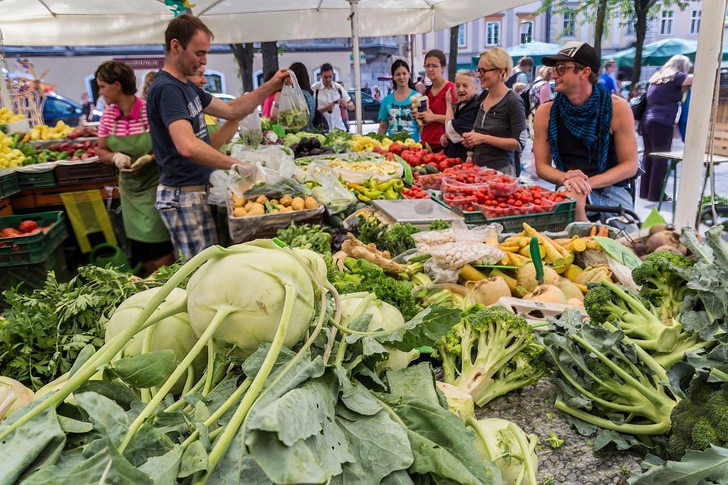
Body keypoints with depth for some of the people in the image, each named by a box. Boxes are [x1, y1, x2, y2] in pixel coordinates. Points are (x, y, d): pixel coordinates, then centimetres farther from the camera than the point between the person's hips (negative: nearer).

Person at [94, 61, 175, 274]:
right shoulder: (108, 115, 2)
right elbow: (102, 151, 9)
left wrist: (150, 157, -25)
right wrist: (115, 157, -12)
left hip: (154, 185, -6)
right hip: (129, 188, 6)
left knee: (159, 248, -7)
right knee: (139, 246, 10)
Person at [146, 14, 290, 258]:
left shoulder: (187, 85, 11)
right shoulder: (166, 88, -20)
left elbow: (231, 110, 14)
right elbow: (188, 146, -34)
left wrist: (270, 87, 6)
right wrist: (237, 165, -28)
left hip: (197, 190, 10)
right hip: (183, 195, -10)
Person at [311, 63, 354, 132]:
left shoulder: (338, 88, 7)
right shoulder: (315, 88, -3)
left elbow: (352, 106, 10)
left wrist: (345, 104, -12)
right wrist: (325, 108, -20)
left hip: (339, 127, 3)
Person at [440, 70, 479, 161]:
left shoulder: (474, 108, -21)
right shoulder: (461, 104, 9)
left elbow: (451, 132, -20)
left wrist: (449, 104, -9)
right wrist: (444, 137, -3)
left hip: (465, 160, -8)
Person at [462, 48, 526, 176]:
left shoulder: (513, 101, -13)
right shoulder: (483, 97, 7)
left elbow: (519, 144, -16)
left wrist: (484, 138, -21)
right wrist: (471, 137, 0)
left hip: (500, 169, -6)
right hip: (477, 166, 7)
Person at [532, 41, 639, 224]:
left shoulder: (618, 108, -9)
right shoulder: (546, 112, -4)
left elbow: (629, 166, -6)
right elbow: (542, 166, -1)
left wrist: (588, 183, -22)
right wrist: (566, 179, -23)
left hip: (611, 191, -1)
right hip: (568, 193, 2)